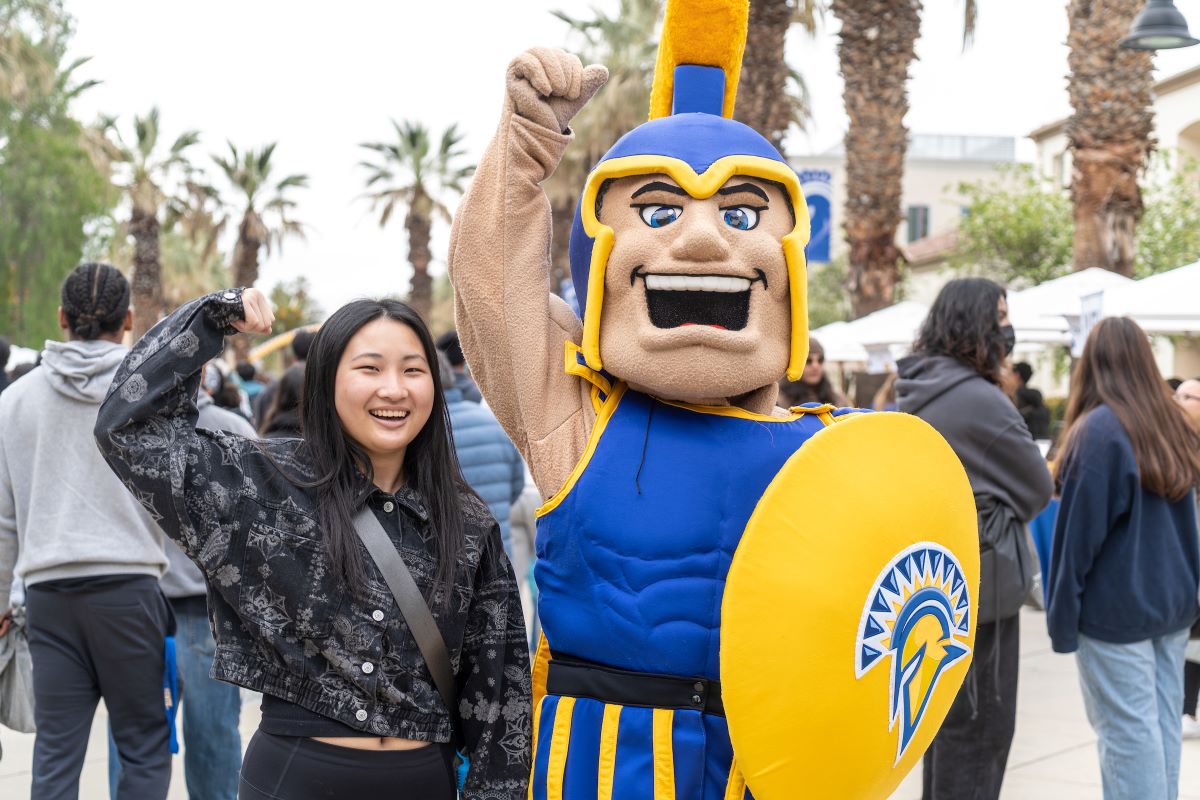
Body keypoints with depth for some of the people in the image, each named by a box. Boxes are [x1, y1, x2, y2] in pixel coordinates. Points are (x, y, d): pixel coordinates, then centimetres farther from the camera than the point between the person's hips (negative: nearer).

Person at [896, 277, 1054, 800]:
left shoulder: (909, 398, 5)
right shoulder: (981, 401, -21)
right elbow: (1038, 490, -12)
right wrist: (1003, 508, 6)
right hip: (981, 584, -8)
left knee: (947, 715, 19)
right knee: (980, 727, 0)